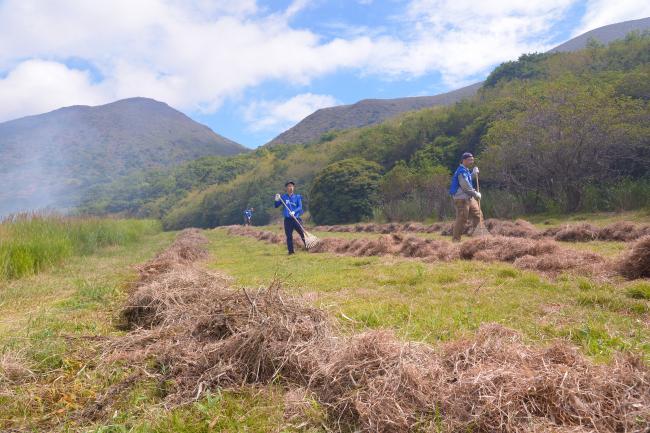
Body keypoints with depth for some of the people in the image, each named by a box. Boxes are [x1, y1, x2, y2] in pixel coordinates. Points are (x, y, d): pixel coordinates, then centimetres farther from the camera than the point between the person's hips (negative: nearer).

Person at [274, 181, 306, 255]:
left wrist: (294, 212, -22)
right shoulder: (283, 197, 9)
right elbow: (276, 206, 9)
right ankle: (291, 251, 7)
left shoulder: (297, 197, 6)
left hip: (296, 219, -1)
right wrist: (276, 200, -11)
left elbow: (300, 207, -4)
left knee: (302, 233, -4)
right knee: (289, 236, 1)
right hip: (287, 220, 1)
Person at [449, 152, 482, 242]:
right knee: (462, 219, -7)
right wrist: (476, 194, -11)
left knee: (477, 214, 14)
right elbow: (466, 186, -21)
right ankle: (456, 239, 0)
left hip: (469, 198, 10)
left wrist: (474, 173, 11)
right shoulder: (461, 171, -17)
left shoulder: (466, 170, 15)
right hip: (461, 199, -10)